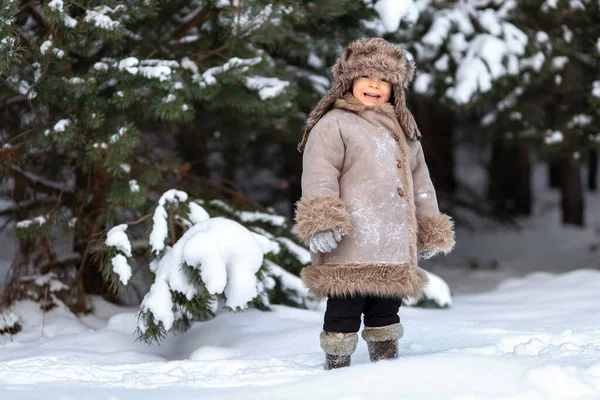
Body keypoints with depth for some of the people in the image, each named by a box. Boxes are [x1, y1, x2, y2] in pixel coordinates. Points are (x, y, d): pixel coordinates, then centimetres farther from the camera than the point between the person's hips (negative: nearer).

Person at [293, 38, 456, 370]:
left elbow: (419, 180, 28)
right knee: (344, 314, -6)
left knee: (386, 313, 16)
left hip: (394, 252, 7)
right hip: (350, 251, -7)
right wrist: (321, 223, -26)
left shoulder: (403, 131, 22)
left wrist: (430, 228, 26)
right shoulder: (333, 125, -2)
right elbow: (319, 176, -13)